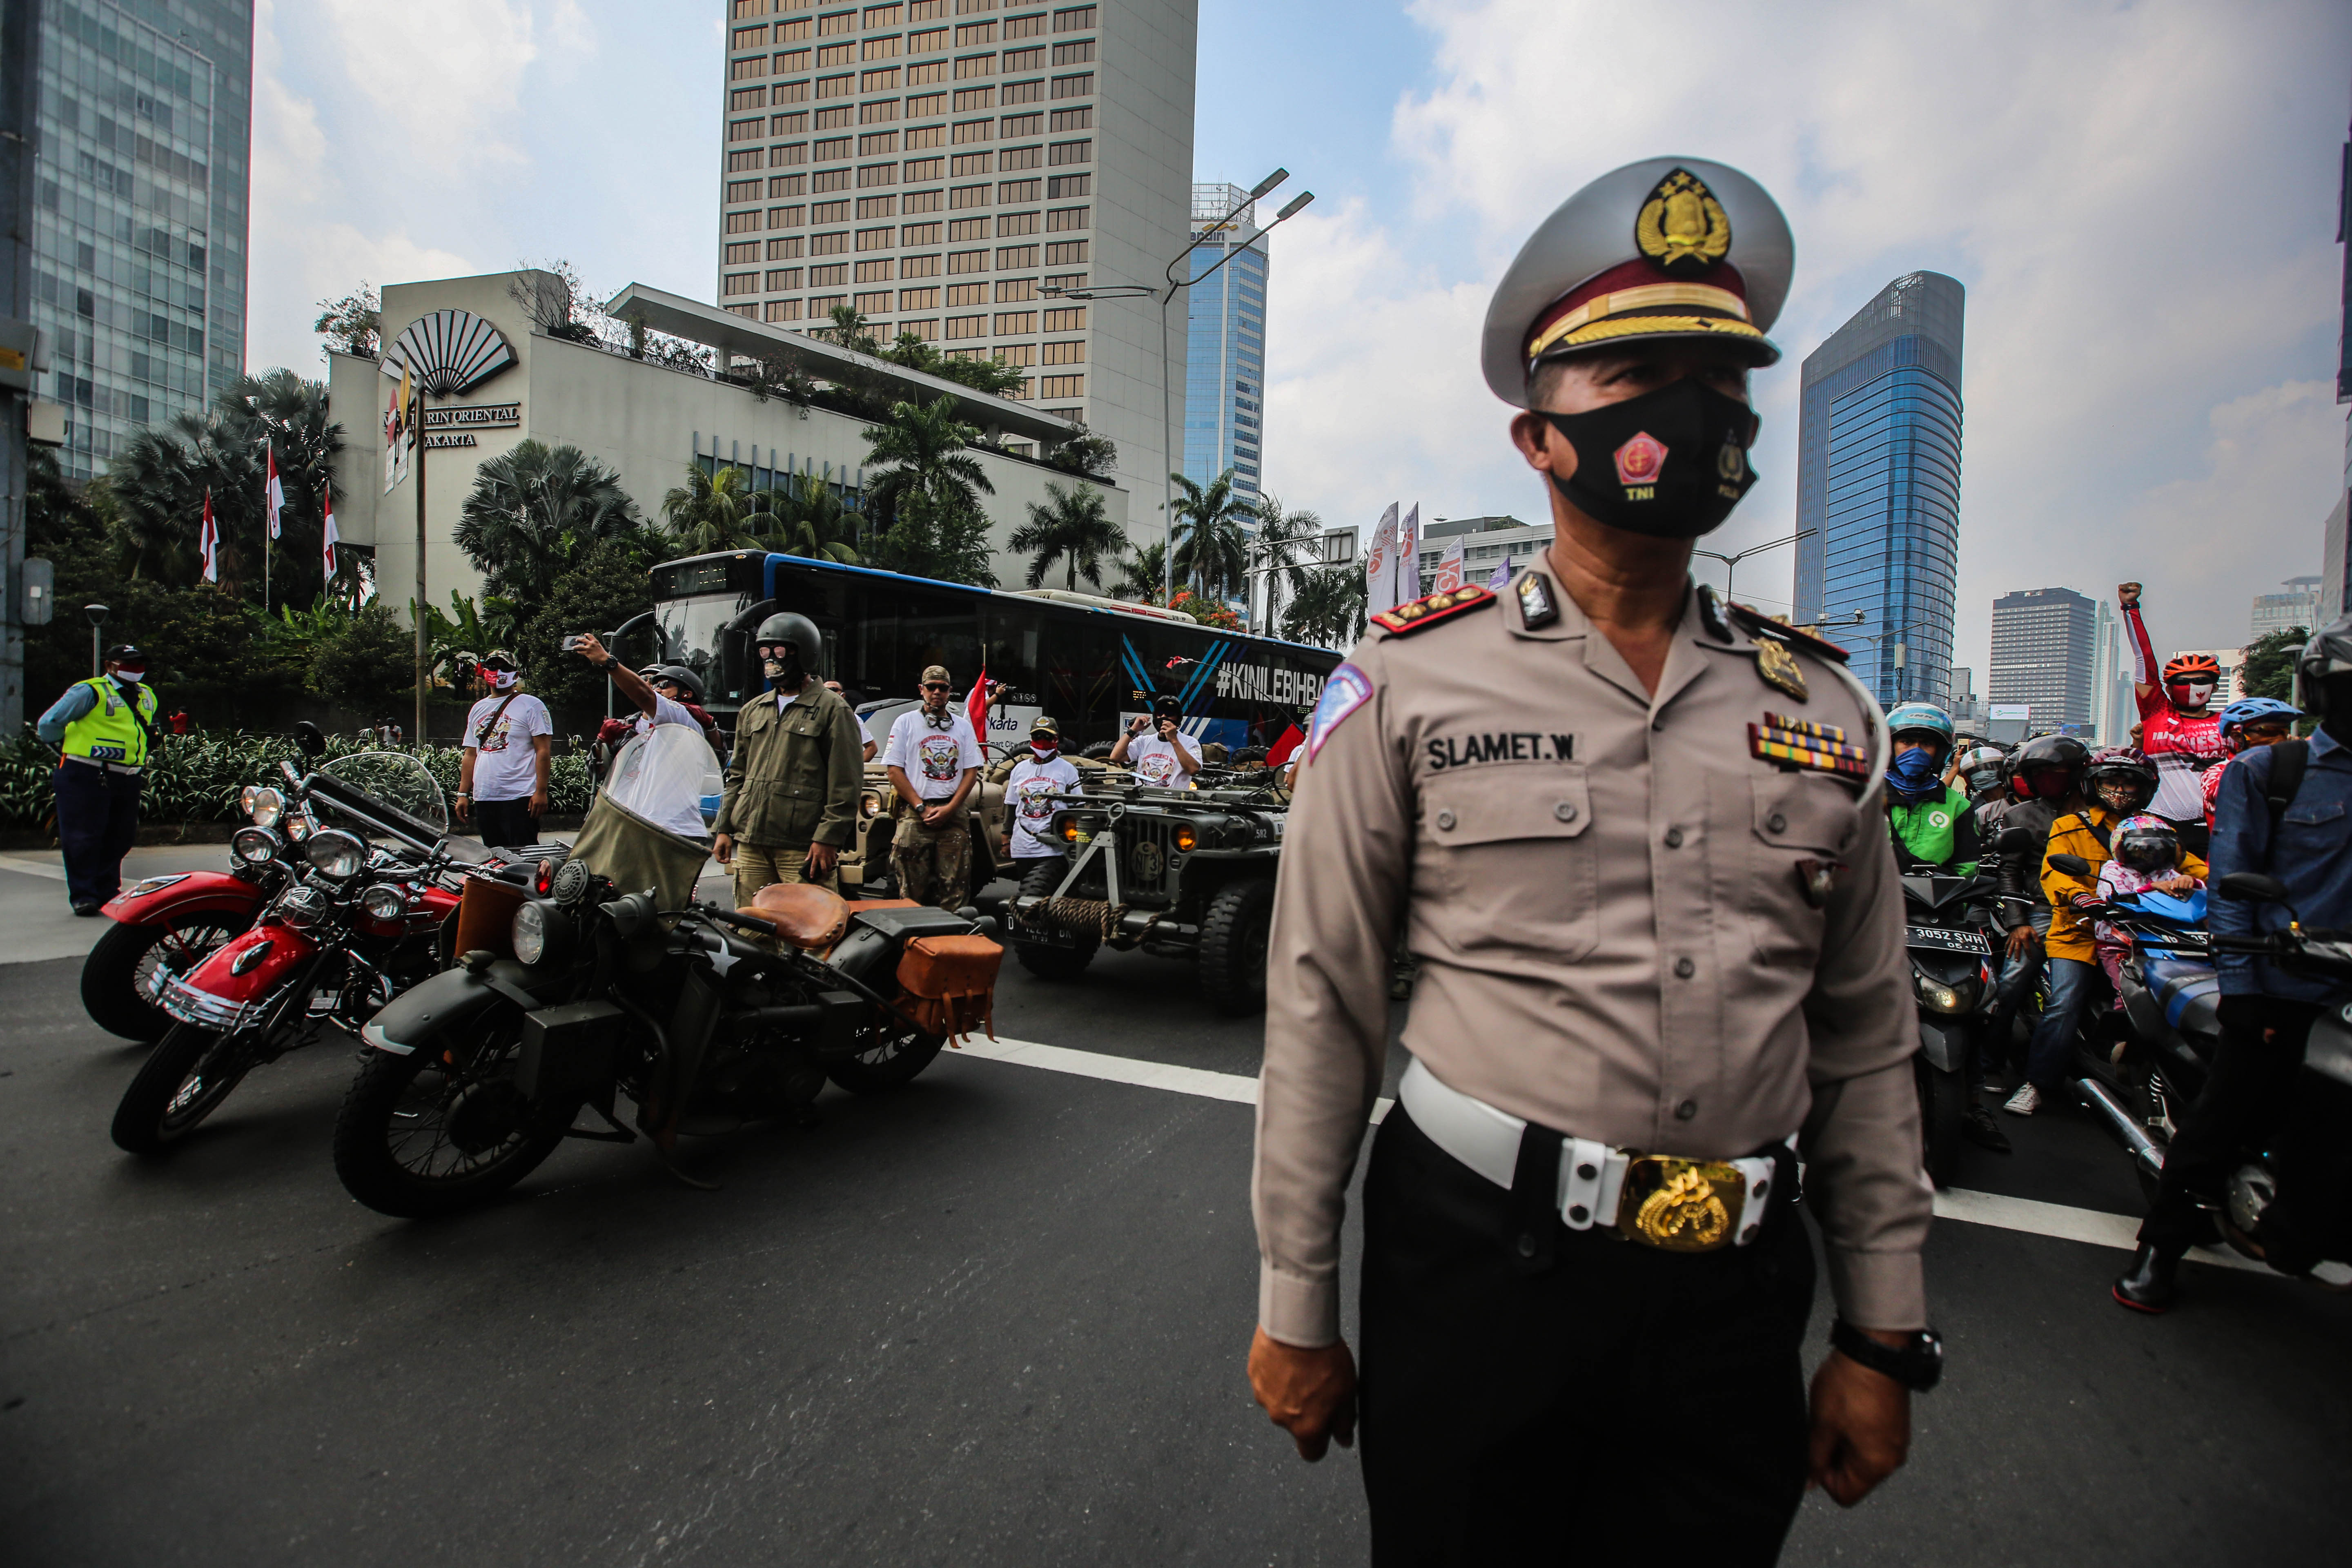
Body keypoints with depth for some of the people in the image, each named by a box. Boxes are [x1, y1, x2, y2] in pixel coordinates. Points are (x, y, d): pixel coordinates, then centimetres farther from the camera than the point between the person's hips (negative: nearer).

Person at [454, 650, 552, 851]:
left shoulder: (531, 705, -2)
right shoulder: (478, 709, 18)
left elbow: (544, 751, -8)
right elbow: (470, 755, 21)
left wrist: (541, 791, -15)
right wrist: (463, 794, 14)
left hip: (519, 798, -7)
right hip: (483, 799, 7)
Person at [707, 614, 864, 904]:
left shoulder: (833, 710, -2)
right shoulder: (752, 711, 21)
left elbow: (845, 785, -8)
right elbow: (737, 776, 25)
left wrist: (828, 839, -14)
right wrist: (724, 828, 16)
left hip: (803, 847, -6)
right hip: (750, 844, 7)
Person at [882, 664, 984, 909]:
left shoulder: (963, 726, 14)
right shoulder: (906, 722, 7)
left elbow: (971, 772, 8)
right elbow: (895, 770, 1)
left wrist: (950, 808, -6)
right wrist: (922, 808, -9)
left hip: (953, 813, 2)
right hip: (915, 814, -2)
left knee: (955, 888, -1)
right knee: (913, 890, -2)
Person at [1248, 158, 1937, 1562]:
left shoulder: (1823, 710, 4)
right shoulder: (1412, 684, -9)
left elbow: (1869, 1046, 9)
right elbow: (1322, 1011, -8)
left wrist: (1885, 1334, 10)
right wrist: (1295, 1308, -3)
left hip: (1740, 1291, 4)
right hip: (1474, 1262, -3)